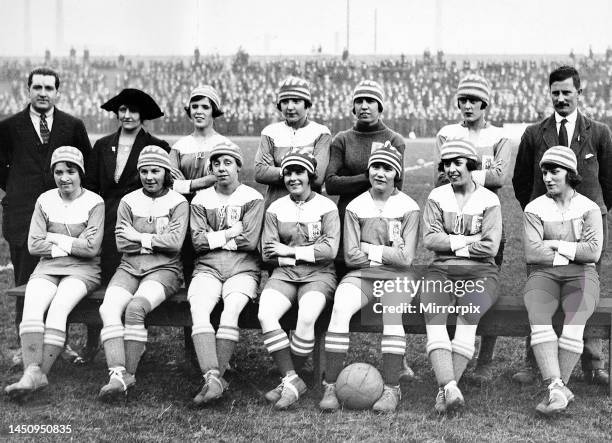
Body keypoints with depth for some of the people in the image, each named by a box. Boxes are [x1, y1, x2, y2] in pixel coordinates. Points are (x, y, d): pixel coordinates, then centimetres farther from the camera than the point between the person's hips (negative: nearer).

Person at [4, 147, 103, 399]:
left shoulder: (94, 203, -1)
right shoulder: (45, 201, 9)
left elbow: (91, 247, -10)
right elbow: (33, 245, 2)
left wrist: (54, 239, -5)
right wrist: (71, 245, -5)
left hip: (81, 269, -3)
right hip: (48, 268, 3)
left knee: (58, 308, -30)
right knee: (31, 308, -26)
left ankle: (40, 373, -34)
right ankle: (32, 371, -37)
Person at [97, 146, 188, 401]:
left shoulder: (178, 203, 6)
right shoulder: (128, 202, 15)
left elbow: (175, 243, -8)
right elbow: (122, 243, 5)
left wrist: (139, 237, -4)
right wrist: (156, 241, -2)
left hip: (163, 270, -3)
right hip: (129, 268, 3)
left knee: (136, 308, -32)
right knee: (109, 308, -27)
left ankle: (129, 374, -24)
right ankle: (117, 374, -36)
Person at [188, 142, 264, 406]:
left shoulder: (252, 199, 6)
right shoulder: (201, 199, 14)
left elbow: (250, 241, -6)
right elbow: (197, 241, 1)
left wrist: (214, 238, 0)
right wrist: (232, 233, -3)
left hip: (242, 269, -2)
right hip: (207, 268, 2)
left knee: (231, 310, -30)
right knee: (198, 309, -27)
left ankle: (214, 378, -29)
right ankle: (213, 378, -38)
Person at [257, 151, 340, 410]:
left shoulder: (326, 207, 5)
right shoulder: (275, 209, 12)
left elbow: (330, 250, -7)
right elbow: (267, 253, 4)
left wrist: (290, 251, -7)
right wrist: (309, 253, -5)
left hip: (318, 275, -2)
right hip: (284, 274, 3)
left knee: (306, 318, -32)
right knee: (265, 314, -28)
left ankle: (289, 381, -16)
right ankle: (292, 380, -23)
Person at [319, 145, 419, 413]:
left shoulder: (408, 208, 3)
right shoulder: (355, 207, 9)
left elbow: (405, 258, -5)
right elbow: (350, 256, 1)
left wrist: (370, 250, -5)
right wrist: (388, 253, -3)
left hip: (397, 277, -1)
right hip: (361, 276, 2)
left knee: (392, 313, -33)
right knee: (340, 309, -28)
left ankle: (391, 389, -29)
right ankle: (330, 387, -26)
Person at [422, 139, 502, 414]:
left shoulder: (489, 200, 7)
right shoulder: (437, 197, 13)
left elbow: (490, 247, -4)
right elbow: (429, 239, 1)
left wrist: (450, 244, -3)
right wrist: (468, 241, -6)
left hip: (480, 271, -2)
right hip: (441, 270, 2)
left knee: (468, 313, -30)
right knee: (432, 316, -26)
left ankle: (444, 390, -34)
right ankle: (450, 387, -41)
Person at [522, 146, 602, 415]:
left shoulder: (589, 208, 9)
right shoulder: (534, 209, 10)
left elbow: (593, 252, -5)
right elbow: (532, 253, -4)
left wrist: (554, 245, -4)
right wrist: (572, 253, -3)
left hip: (580, 276, 0)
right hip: (543, 275, 1)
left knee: (575, 323, -29)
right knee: (539, 321, -29)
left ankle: (556, 389, -28)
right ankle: (557, 388, -39)